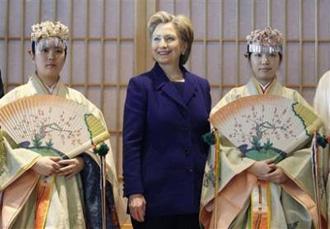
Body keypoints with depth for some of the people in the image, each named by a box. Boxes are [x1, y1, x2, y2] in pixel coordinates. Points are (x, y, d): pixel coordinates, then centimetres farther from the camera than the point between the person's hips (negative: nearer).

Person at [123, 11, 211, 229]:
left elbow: (208, 139, 13)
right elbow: (131, 143, -6)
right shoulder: (140, 85, -1)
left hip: (195, 195, 4)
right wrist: (134, 193, -13)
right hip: (156, 193, -3)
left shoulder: (201, 86, 10)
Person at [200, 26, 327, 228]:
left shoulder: (293, 99, 8)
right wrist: (250, 166, -15)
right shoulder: (234, 98, 5)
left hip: (287, 194, 1)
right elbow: (216, 143, -4)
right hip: (241, 192, -1)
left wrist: (287, 169, -12)